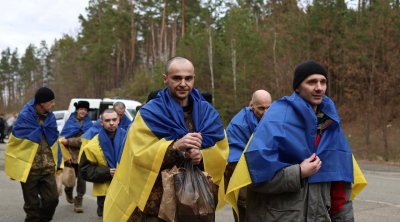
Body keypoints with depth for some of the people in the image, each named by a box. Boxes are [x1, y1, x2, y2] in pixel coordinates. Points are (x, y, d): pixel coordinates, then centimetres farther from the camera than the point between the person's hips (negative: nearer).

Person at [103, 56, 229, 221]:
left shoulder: (208, 112, 5)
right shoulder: (150, 112, -6)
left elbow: (221, 152, 1)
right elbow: (140, 155, -15)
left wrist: (201, 156, -20)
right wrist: (175, 146, -29)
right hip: (157, 199, -3)